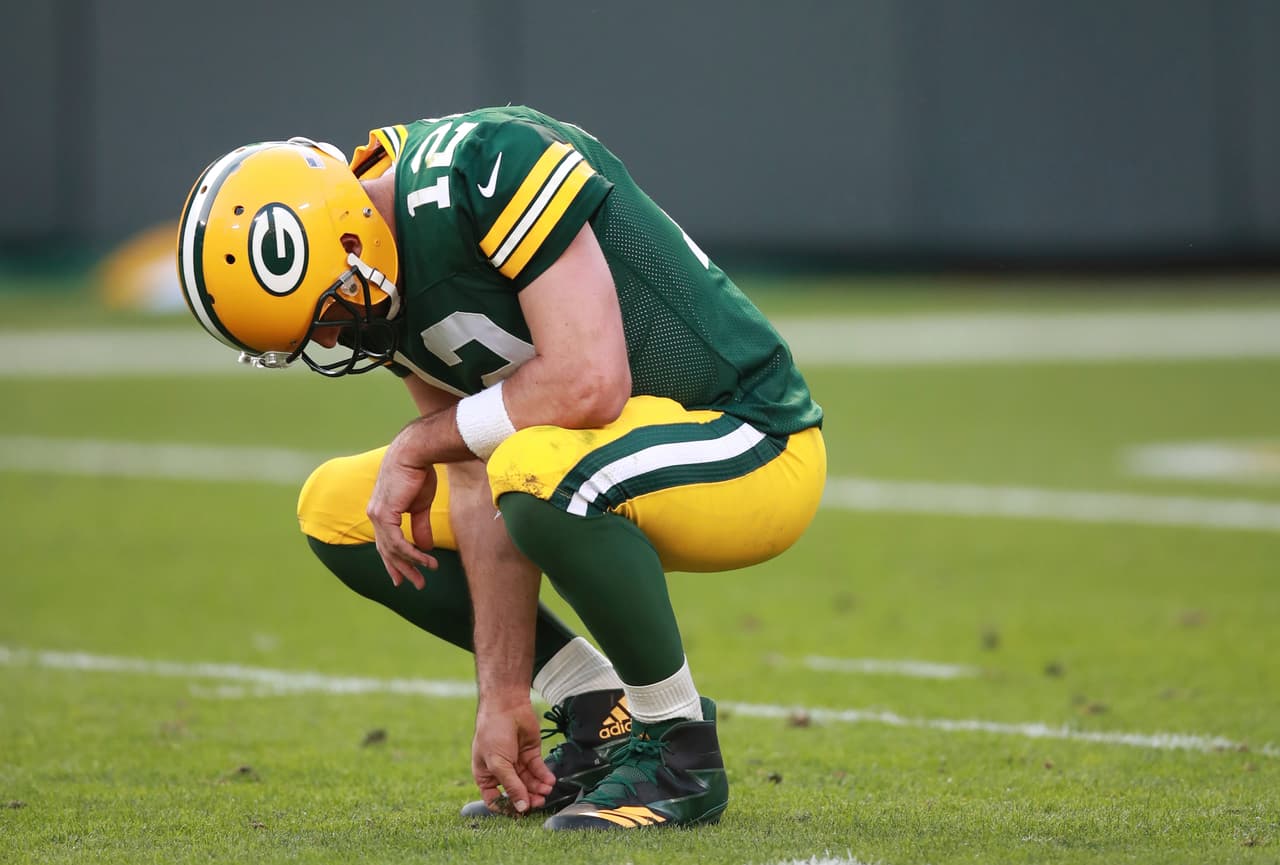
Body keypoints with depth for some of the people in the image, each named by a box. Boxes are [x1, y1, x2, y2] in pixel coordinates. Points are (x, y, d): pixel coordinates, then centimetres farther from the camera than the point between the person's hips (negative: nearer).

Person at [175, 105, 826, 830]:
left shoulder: (487, 171, -26)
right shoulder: (393, 285, -1)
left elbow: (589, 383, -32)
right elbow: (480, 489, -2)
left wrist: (421, 444, -18)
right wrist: (504, 696, -6)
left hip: (750, 451, -9)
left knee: (537, 469, -38)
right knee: (337, 511, 7)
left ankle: (681, 751, -15)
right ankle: (603, 714, 9)